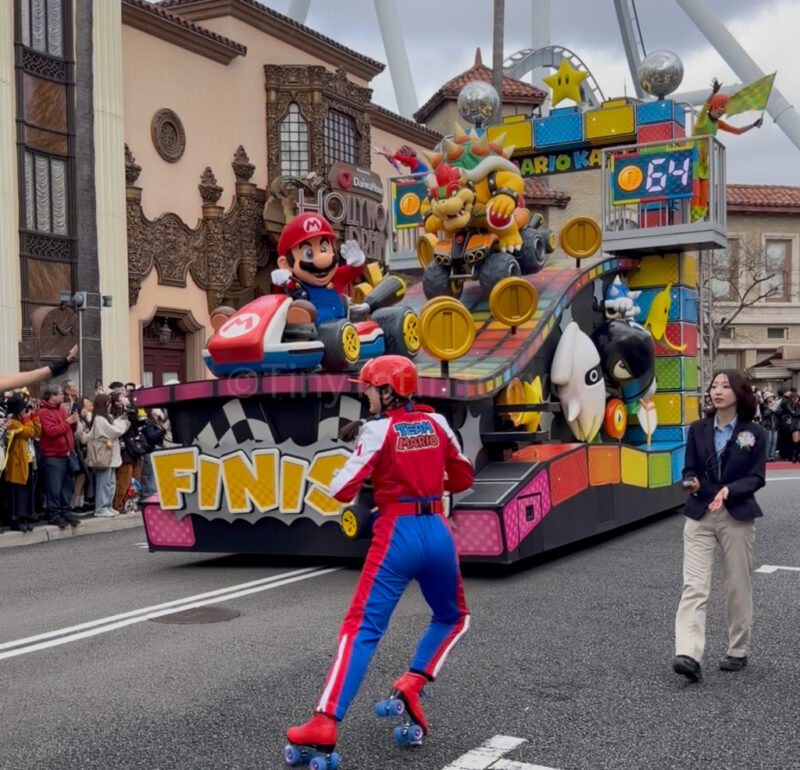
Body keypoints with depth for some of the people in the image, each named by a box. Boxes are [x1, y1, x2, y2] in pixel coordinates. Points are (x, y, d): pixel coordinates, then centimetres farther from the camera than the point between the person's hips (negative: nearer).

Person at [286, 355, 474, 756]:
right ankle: (412, 682, 8)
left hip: (396, 535, -4)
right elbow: (462, 478, 17)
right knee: (453, 618, 27)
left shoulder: (378, 429, -5)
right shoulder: (436, 423, 9)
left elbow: (342, 490, -9)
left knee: (361, 629, -6)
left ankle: (325, 723, -15)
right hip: (437, 532, 4)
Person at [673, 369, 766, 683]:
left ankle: (738, 651, 25)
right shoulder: (698, 429, 6)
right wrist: (691, 482, -17)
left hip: (737, 516, -1)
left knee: (738, 587, 8)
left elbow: (756, 477, -3)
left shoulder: (754, 433, 0)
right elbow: (689, 469, 7)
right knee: (694, 586, -9)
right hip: (699, 515, 1)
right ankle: (688, 655, -17)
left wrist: (729, 490, -21)